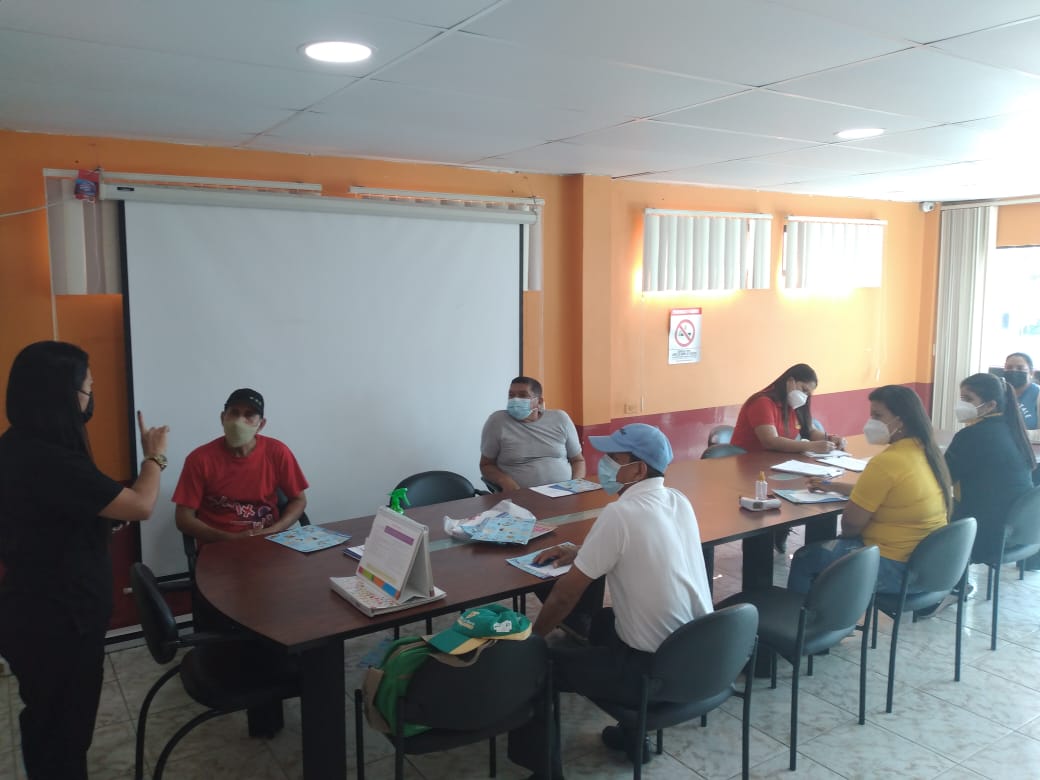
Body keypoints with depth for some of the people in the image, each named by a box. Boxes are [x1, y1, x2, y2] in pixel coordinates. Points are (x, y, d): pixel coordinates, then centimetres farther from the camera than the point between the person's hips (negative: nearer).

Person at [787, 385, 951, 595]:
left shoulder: (886, 461, -24)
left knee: (804, 559, 7)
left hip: (897, 569, -9)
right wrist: (832, 486, 23)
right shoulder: (925, 450, 3)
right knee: (827, 547, 28)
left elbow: (850, 524, -18)